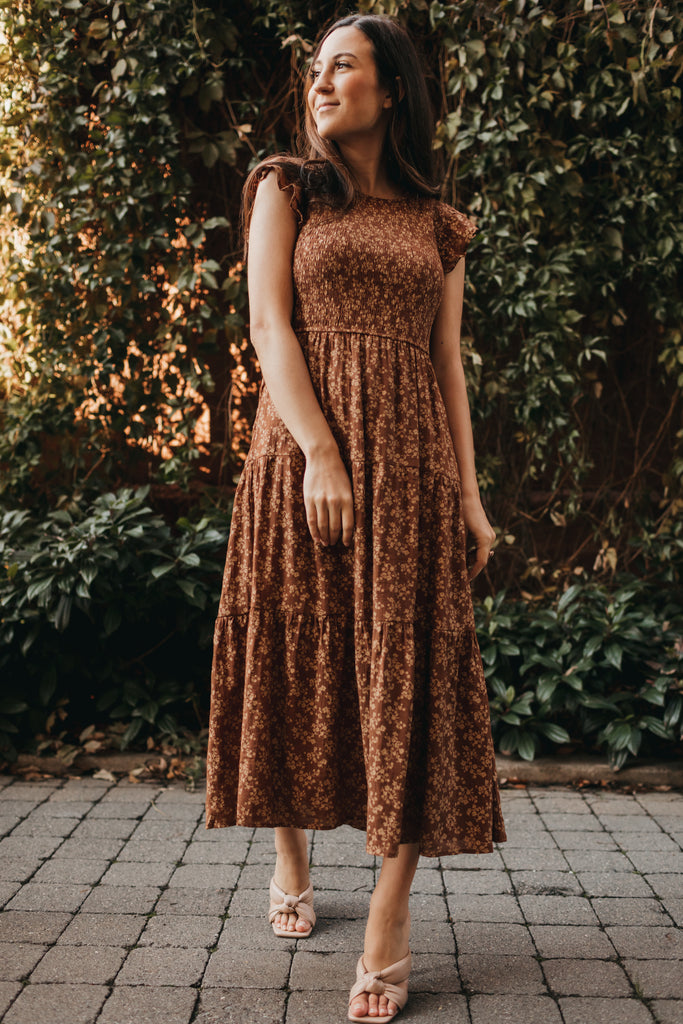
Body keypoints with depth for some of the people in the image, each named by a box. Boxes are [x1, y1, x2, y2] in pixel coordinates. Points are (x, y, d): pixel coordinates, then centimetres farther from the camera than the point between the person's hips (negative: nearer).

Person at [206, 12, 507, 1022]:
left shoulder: (437, 226, 14)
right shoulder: (285, 188, 9)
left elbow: (447, 365, 13)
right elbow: (270, 324, -3)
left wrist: (468, 492, 3)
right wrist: (320, 452, -16)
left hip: (408, 461, 1)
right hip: (300, 452, -1)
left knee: (407, 673, -5)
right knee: (295, 661, 5)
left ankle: (389, 923, -1)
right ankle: (291, 861, 27)